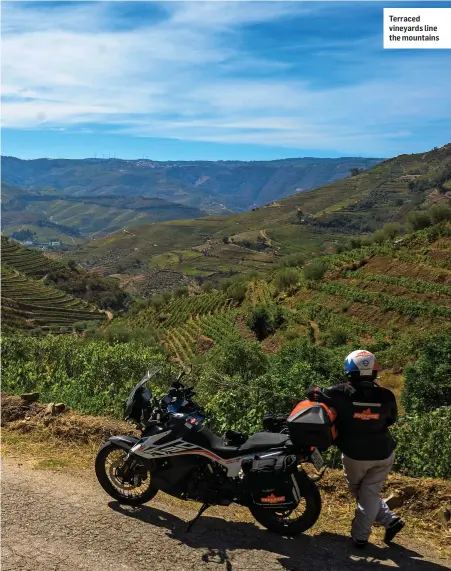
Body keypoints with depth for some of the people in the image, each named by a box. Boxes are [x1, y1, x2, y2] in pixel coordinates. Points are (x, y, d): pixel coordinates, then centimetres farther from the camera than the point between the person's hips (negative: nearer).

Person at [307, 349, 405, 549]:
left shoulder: (342, 393, -19)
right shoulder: (386, 396, -11)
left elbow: (313, 393, -10)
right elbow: (391, 419, 8)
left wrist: (317, 392, 11)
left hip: (355, 455, -2)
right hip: (383, 454, 2)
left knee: (359, 492, 20)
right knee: (370, 494, 13)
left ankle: (389, 520, 17)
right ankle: (361, 536, 12)